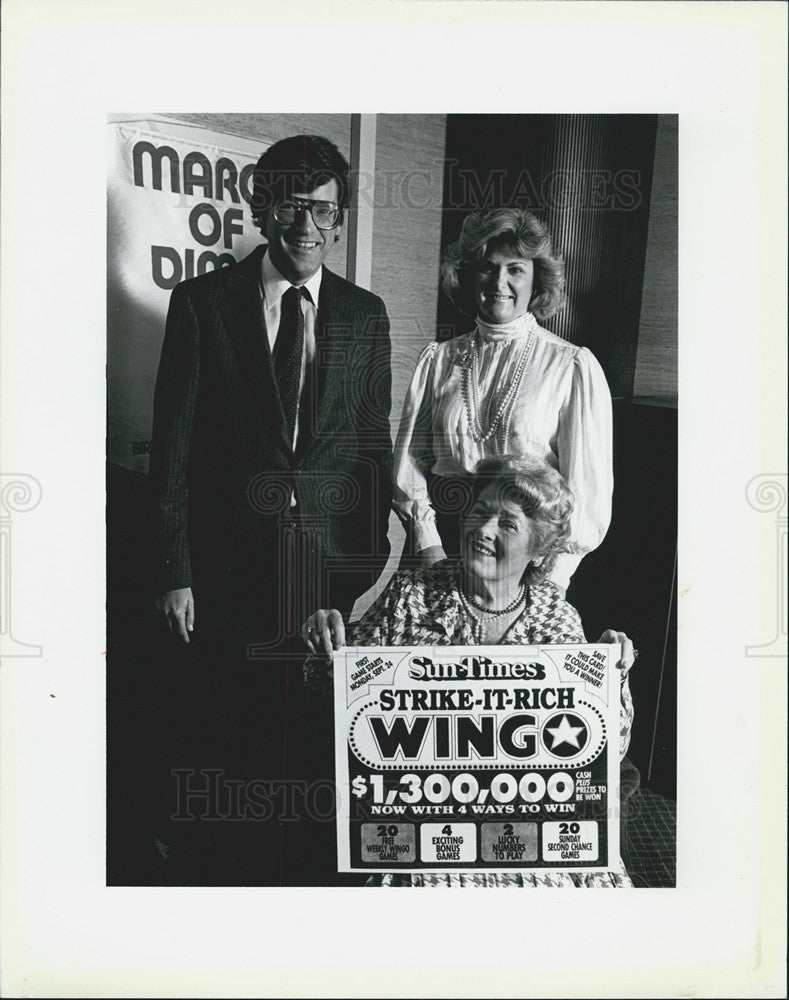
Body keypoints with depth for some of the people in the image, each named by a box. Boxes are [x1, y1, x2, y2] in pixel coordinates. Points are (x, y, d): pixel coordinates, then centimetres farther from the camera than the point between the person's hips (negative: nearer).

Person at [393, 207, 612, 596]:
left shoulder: (573, 366, -1)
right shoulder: (439, 360, 8)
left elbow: (587, 484, -5)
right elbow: (411, 459, 6)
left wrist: (549, 576, -13)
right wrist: (428, 546, -6)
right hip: (443, 538, 2)